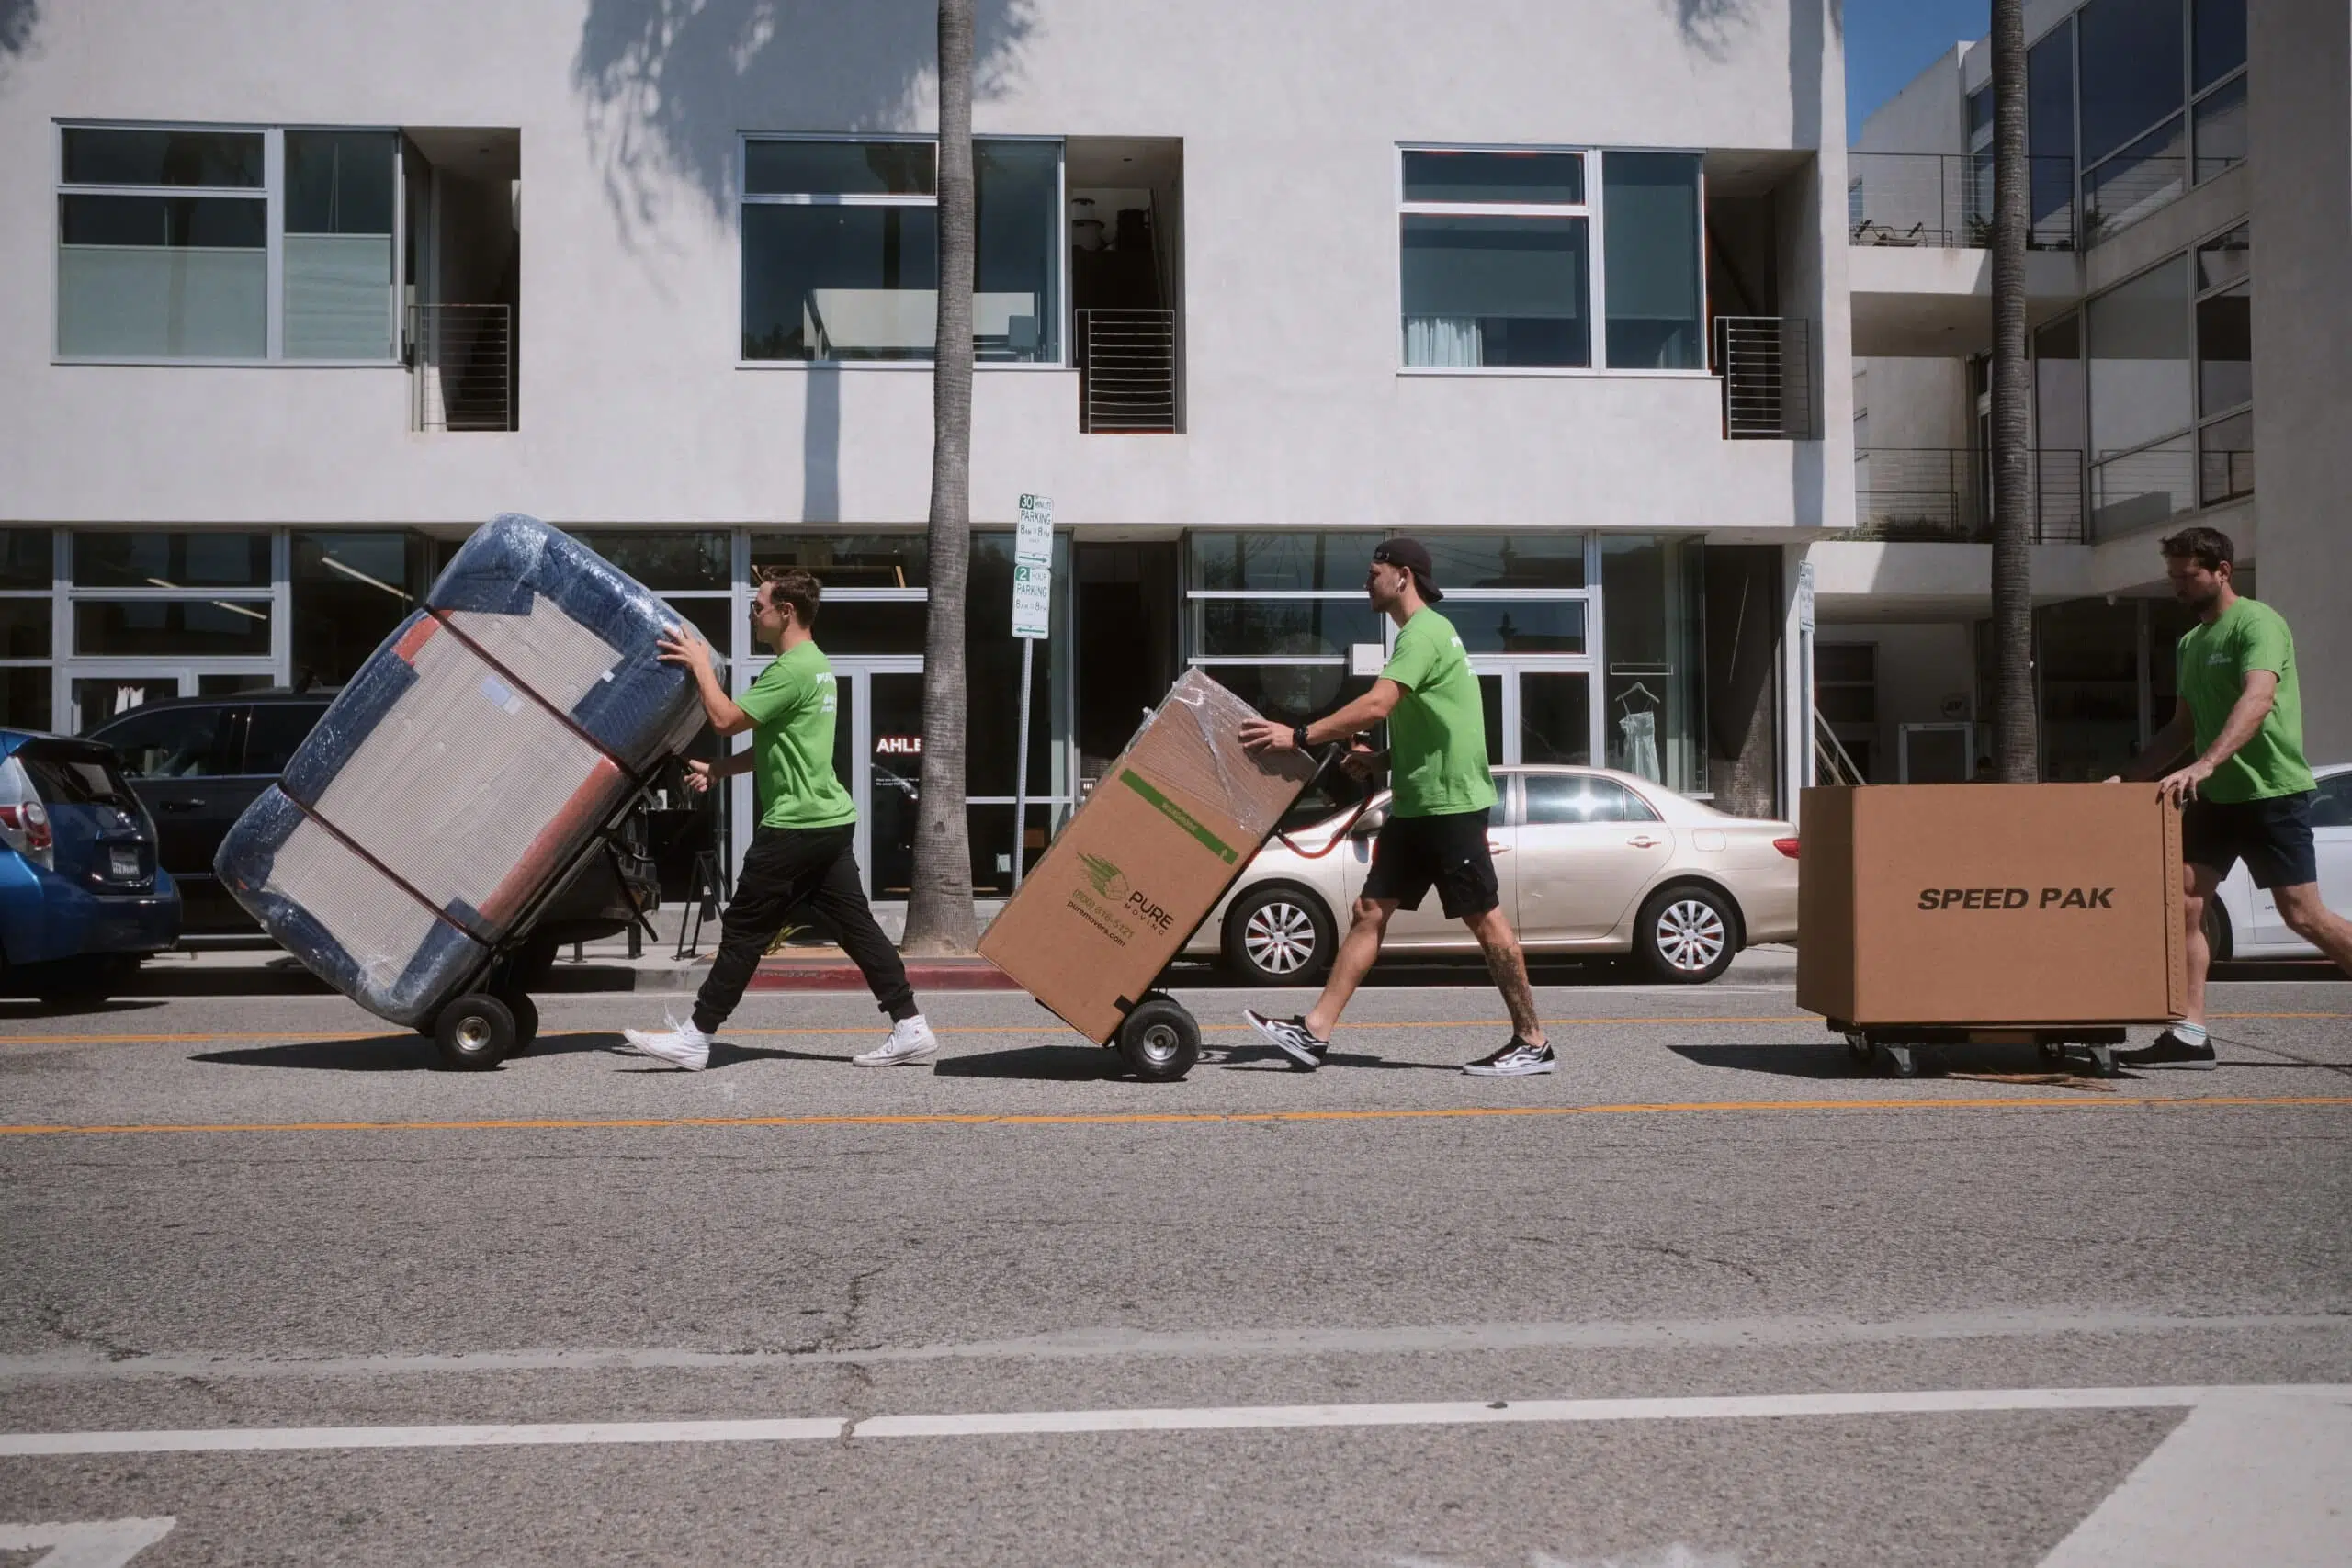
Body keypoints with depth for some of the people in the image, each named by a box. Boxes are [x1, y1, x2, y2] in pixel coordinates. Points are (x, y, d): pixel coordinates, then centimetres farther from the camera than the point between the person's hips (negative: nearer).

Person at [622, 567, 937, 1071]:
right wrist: (717, 770, 16)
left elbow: (726, 719, -17)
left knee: (743, 930, -1)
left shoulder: (792, 670, -16)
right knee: (856, 927, 9)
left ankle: (695, 1038, 7)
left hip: (795, 826, -10)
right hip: (831, 821, 10)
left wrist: (701, 665, -3)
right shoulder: (816, 664, 17)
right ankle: (910, 1027, 8)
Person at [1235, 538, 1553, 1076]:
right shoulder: (1420, 633, 19)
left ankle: (1532, 1043, 8)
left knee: (1485, 919, -3)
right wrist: (1381, 759, 10)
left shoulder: (1424, 631, -13)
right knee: (1370, 911, 5)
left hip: (1451, 803, -10)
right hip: (1415, 804, 10)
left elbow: (1377, 705, -24)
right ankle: (1314, 1032, 5)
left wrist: (1300, 736, -20)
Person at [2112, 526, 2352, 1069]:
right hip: (2213, 796, 8)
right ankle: (2190, 1036, -1)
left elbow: (2258, 700, -27)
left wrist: (2204, 765, -40)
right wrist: (2128, 778, 14)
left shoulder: (2257, 622, -10)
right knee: (2183, 906, -3)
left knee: (2303, 917, -4)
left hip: (2272, 792, -8)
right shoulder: (2188, 643, 16)